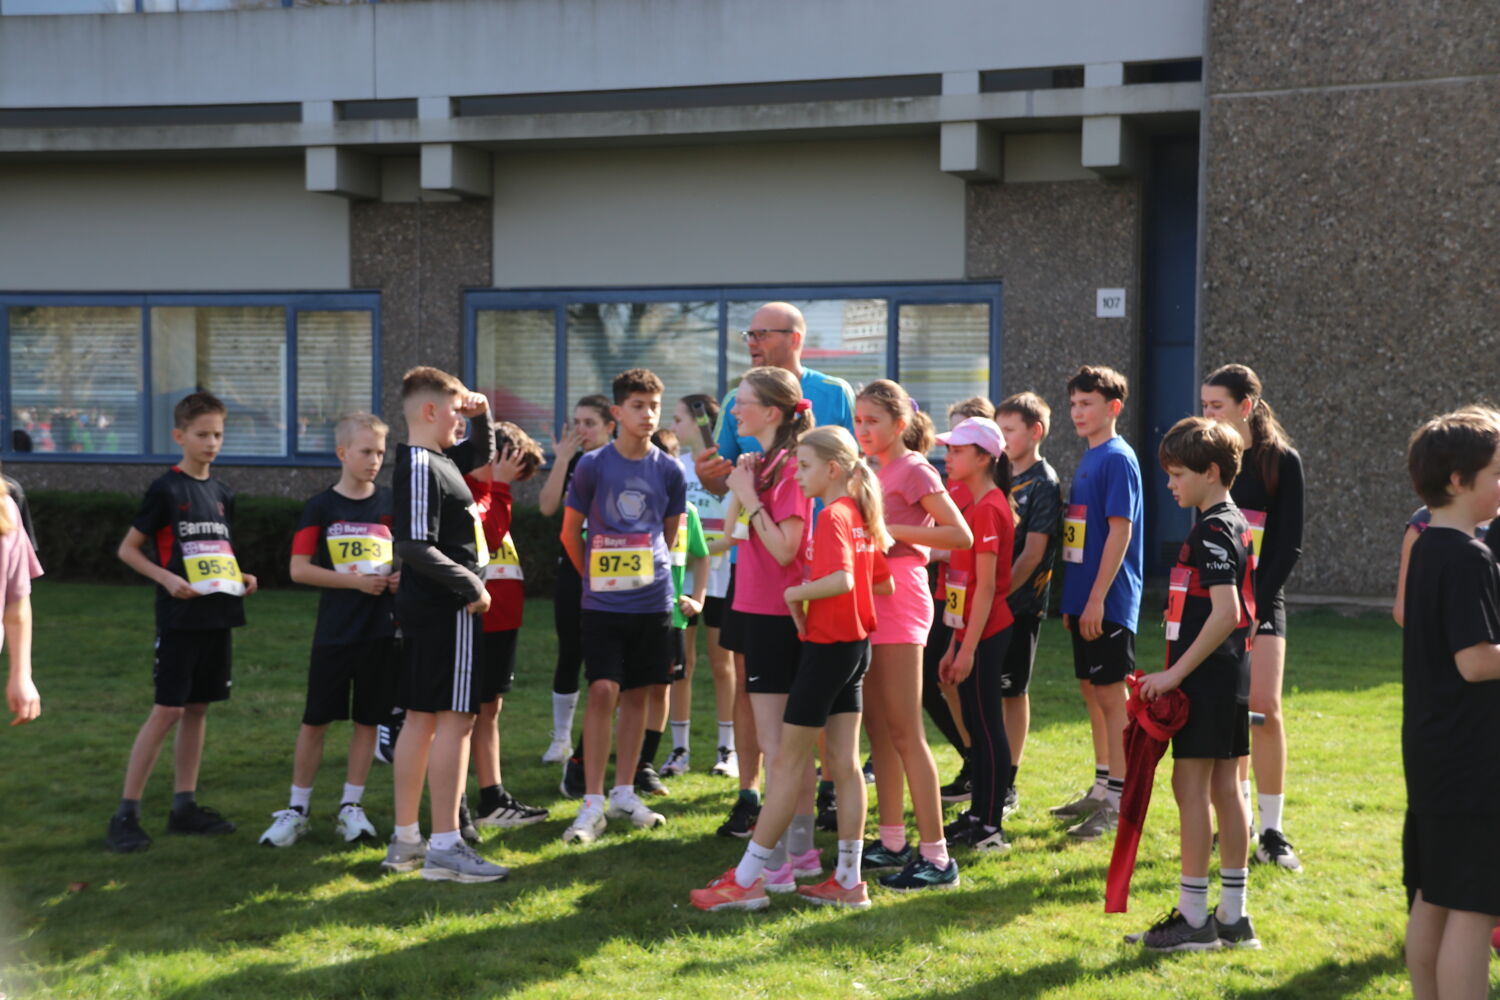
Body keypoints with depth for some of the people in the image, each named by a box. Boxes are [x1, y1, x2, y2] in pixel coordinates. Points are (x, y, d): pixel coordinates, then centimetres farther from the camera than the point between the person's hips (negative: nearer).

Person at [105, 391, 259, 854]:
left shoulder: (222, 494, 12)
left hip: (218, 617, 6)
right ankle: (125, 814, -4)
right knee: (167, 710, -8)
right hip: (180, 618, -6)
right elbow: (128, 549, -4)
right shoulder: (166, 490, -7)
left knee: (198, 708, 10)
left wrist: (241, 578, 4)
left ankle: (184, 806, 17)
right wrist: (167, 578, -18)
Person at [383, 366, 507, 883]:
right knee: (455, 720, -8)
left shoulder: (441, 459, 13)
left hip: (424, 608, 10)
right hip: (447, 610, -10)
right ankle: (445, 847, -6)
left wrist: (481, 416, 14)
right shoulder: (421, 468, -16)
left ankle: (405, 840, 19)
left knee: (421, 719, 13)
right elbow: (416, 548, -24)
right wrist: (471, 586, -17)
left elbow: (482, 454, 33)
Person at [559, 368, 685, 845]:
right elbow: (570, 532, 4)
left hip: (652, 600, 3)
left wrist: (649, 571, 10)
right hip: (603, 603, -3)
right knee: (603, 692, -9)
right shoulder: (593, 465, -5)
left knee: (637, 694, 9)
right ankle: (592, 805, -5)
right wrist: (595, 577, 8)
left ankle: (624, 793, 20)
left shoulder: (669, 470, 3)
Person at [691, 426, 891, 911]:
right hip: (857, 644, 9)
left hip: (826, 647, -9)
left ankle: (747, 879, 2)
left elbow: (841, 579, -32)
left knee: (788, 761, -3)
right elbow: (882, 582, 16)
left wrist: (796, 592, -18)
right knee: (844, 762, 10)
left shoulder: (832, 517, -17)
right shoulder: (861, 515, 10)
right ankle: (848, 880, 12)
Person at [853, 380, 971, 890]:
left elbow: (961, 536, -17)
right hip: (871, 601, 9)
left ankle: (936, 856, -7)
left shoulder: (913, 470, -8)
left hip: (900, 600, -9)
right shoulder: (876, 472, 16)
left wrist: (893, 530, -19)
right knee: (878, 729, 12)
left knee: (905, 733, -9)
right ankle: (892, 842, 20)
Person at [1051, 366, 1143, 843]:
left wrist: (1097, 598, -20)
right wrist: (1072, 598, 16)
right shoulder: (1087, 460, 15)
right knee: (1092, 690, 15)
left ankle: (1119, 802, -1)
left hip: (1108, 601, -9)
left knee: (1110, 694, -5)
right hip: (1084, 598, 9)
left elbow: (1120, 531, -18)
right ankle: (1102, 788, 25)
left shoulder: (1117, 459, -12)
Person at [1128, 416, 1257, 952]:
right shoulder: (1234, 524, 15)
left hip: (1206, 678, -10)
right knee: (1224, 787, 11)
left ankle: (1193, 917, -1)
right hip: (1230, 674, 10)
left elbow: (1225, 613, -24)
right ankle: (1233, 916, 16)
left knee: (1191, 786, -5)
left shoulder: (1213, 531, -15)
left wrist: (1175, 673, -20)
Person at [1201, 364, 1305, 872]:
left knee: (1264, 708, -11)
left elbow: (1289, 542, -6)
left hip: (1261, 599, -4)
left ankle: (1273, 831, -5)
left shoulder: (1282, 461, -4)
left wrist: (1256, 601, -13)